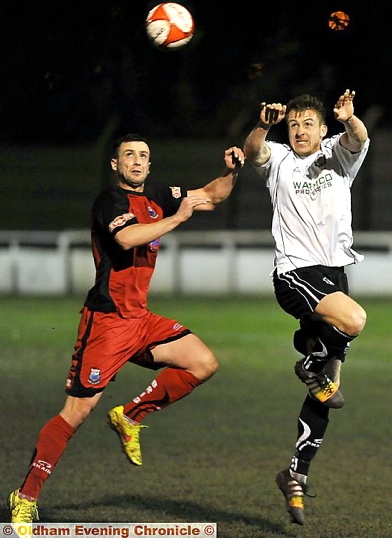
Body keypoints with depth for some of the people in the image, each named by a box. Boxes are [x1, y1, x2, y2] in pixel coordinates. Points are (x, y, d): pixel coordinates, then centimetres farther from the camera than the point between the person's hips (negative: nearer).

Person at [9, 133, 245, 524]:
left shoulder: (156, 196, 11)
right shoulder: (110, 200, -11)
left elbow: (210, 196, 22)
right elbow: (127, 238, -32)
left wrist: (231, 173, 3)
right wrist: (177, 217, -26)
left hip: (140, 319, 8)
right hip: (106, 319, -8)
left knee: (204, 364, -4)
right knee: (77, 412, -9)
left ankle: (129, 416, 9)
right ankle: (25, 498, 1)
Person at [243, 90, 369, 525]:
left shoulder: (337, 156, 12)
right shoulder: (278, 159, 8)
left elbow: (359, 139, -9)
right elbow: (251, 151, -14)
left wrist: (349, 118, -32)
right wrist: (264, 126, -35)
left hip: (335, 271, 4)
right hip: (295, 272, -4)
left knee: (322, 394, 4)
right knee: (353, 320, -32)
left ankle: (296, 474, 13)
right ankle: (318, 365, -1)